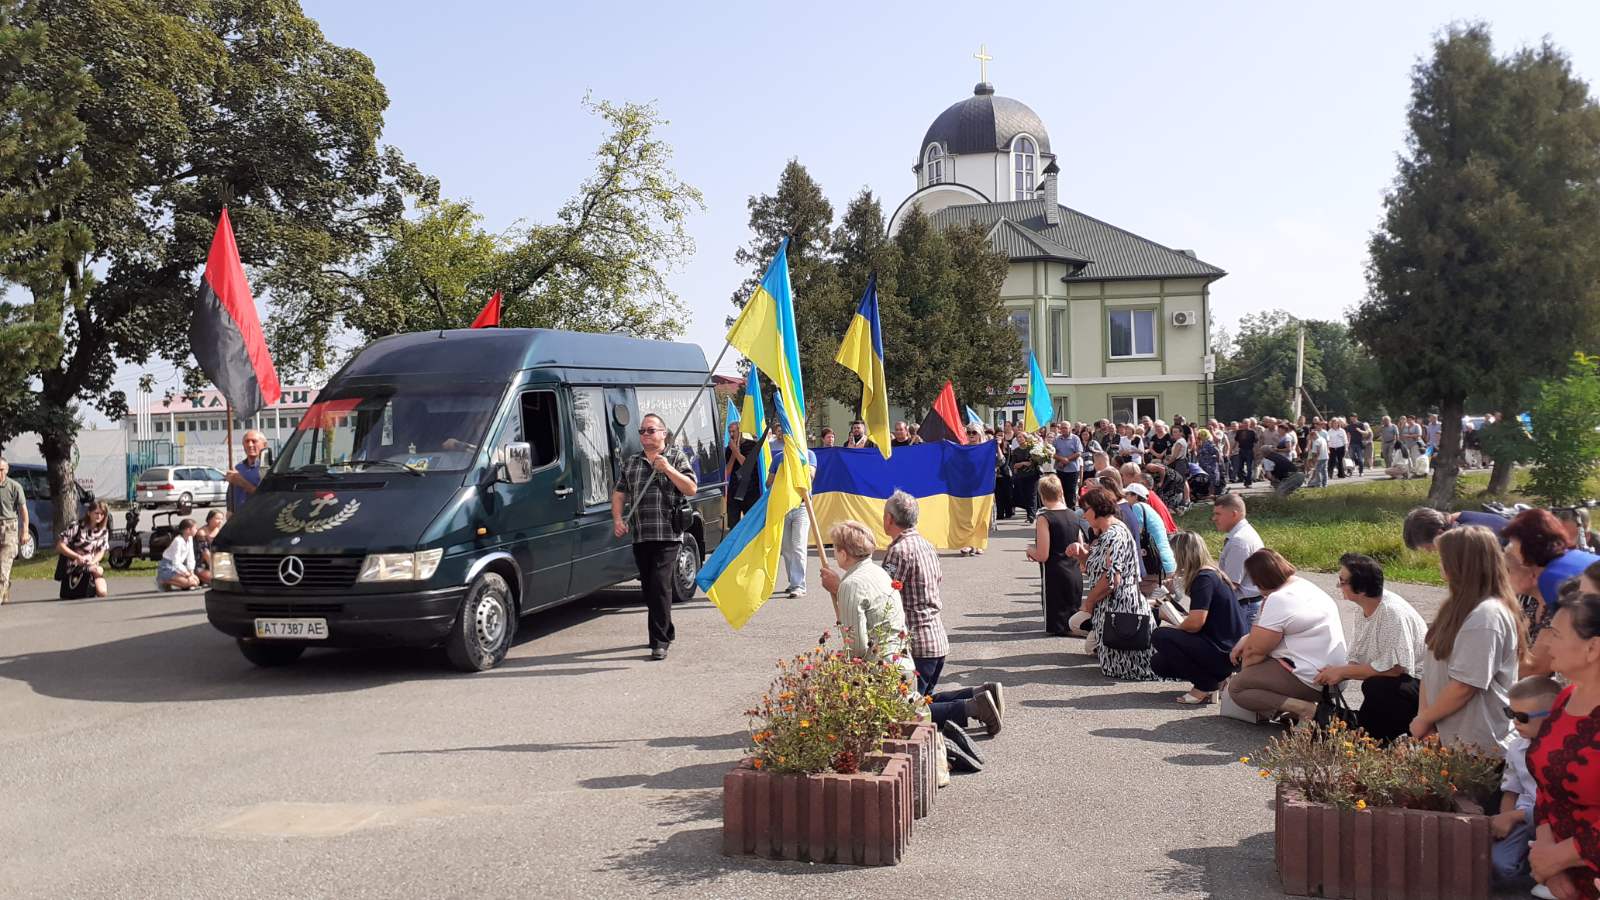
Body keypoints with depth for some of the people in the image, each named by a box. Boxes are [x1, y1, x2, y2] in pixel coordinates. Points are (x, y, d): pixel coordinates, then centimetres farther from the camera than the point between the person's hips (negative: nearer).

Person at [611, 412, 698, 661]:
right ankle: (666, 631, 28)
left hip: (667, 535, -5)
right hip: (640, 536, 5)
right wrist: (617, 519, 1)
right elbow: (619, 493, 17)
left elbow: (691, 489, -5)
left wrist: (668, 469, -15)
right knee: (648, 587, 11)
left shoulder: (676, 457, 4)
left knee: (660, 585, -12)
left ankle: (660, 641, -10)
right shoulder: (632, 462, 17)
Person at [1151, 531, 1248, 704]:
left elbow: (1195, 623, -22)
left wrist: (1174, 631, -4)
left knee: (1160, 637, -15)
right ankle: (1216, 679, 8)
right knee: (1158, 663, 8)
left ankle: (1207, 686, -9)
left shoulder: (1204, 578, -17)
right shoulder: (1213, 573, 13)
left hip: (1225, 653, -10)